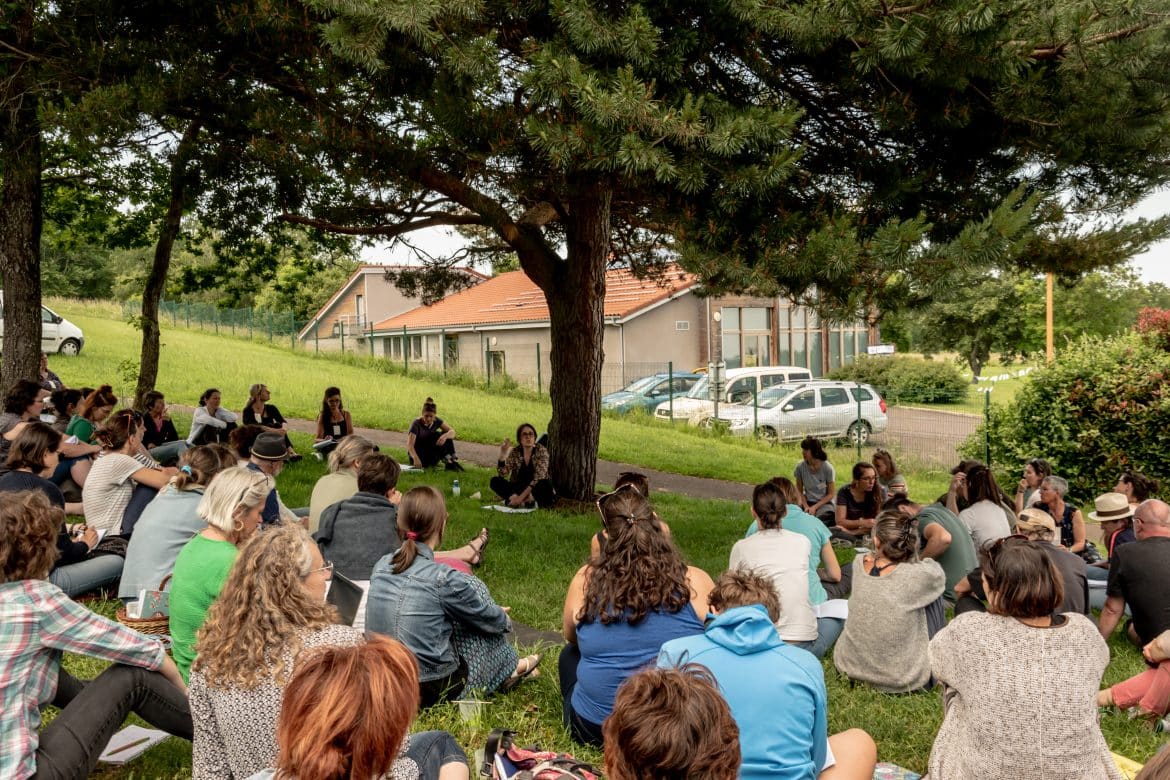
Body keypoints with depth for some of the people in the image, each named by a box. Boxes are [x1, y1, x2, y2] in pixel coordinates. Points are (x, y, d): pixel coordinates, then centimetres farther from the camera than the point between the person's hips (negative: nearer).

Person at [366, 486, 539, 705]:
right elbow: (490, 619, -2)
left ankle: (507, 666, 30)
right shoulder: (443, 579, -20)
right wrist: (504, 618, 22)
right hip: (432, 690, -6)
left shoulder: (381, 566, -2)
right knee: (475, 588, 7)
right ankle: (508, 669, 23)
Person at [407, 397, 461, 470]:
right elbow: (410, 445, -31)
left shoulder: (436, 421, -5)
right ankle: (446, 460, -25)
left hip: (430, 454, 5)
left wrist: (445, 436, -35)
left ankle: (452, 460, -21)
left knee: (447, 436, -15)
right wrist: (415, 458, -51)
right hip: (417, 454, -5)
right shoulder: (416, 424, -21)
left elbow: (452, 432, -11)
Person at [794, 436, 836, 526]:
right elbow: (800, 491, 2)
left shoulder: (828, 468, -14)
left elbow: (831, 494, -6)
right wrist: (806, 506, -14)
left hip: (825, 503, -2)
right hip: (808, 503, 3)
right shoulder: (800, 467, -8)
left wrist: (815, 507, -14)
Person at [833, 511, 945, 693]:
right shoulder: (918, 575, -24)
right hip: (902, 677, -3)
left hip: (850, 666, 4)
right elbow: (939, 574, 2)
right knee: (933, 598, 16)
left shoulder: (859, 564, -12)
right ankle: (935, 673, 34)